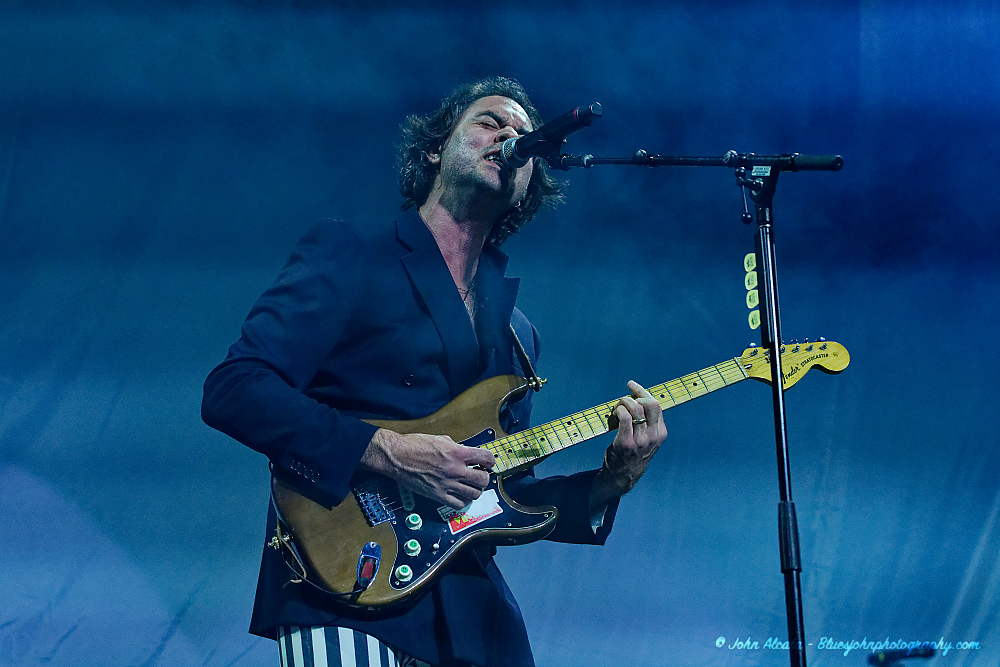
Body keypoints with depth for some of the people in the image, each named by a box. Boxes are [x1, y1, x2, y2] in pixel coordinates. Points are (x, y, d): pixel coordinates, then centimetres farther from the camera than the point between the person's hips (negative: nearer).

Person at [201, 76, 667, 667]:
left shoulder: (517, 332, 20)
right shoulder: (346, 255, 2)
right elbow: (232, 391, -10)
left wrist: (611, 482, 3)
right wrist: (386, 452, -18)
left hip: (474, 613, 6)